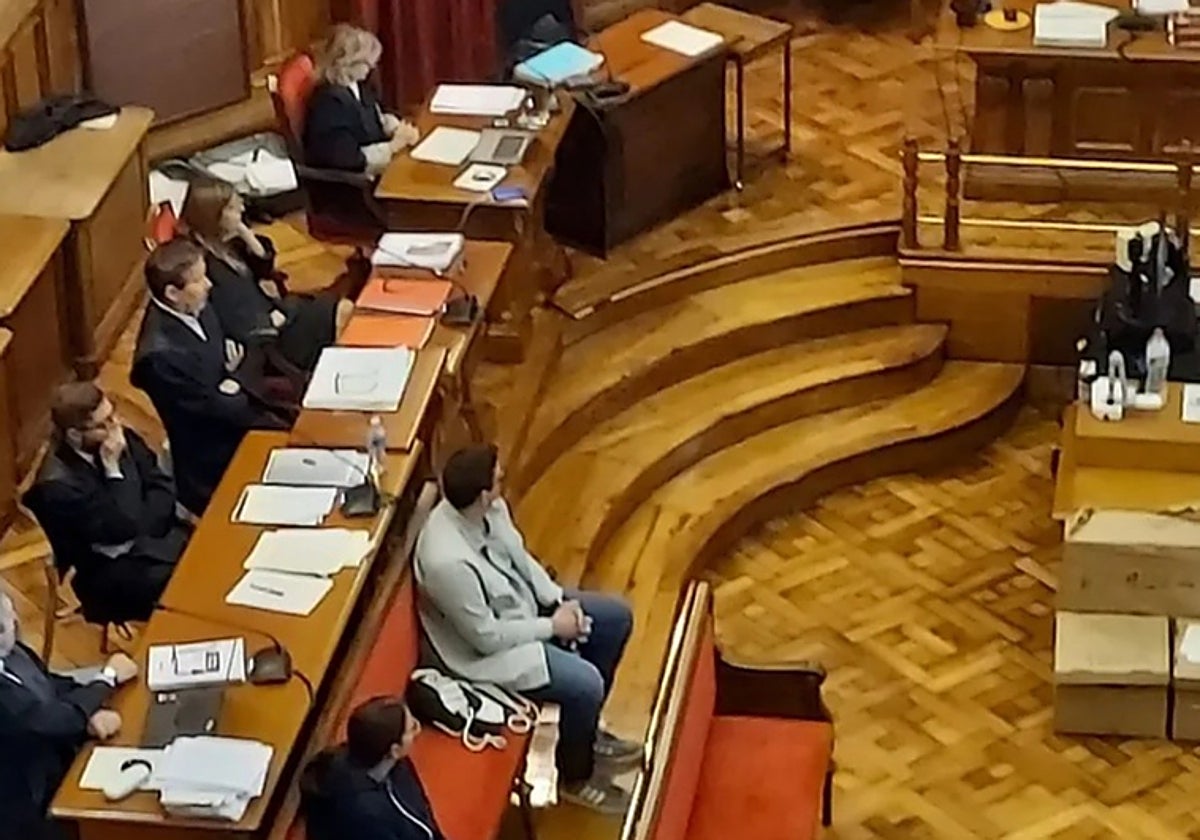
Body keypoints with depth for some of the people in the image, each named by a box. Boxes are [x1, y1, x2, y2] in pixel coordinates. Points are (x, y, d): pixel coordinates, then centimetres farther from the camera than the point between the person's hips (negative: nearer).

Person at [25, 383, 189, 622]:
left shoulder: (121, 438, -4)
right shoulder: (58, 485, -25)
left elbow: (162, 486, 1)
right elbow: (123, 529, -24)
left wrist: (141, 528, -15)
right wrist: (114, 470, -24)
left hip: (155, 539, 7)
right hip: (109, 570, -7)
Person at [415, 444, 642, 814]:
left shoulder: (489, 508, -14)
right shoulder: (449, 562, -38)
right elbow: (487, 636, -27)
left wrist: (560, 602, -6)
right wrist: (552, 626, -17)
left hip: (523, 603, 9)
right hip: (485, 649, -9)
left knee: (616, 616, 10)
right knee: (585, 684, -20)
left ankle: (586, 731, 27)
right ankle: (576, 777, 9)